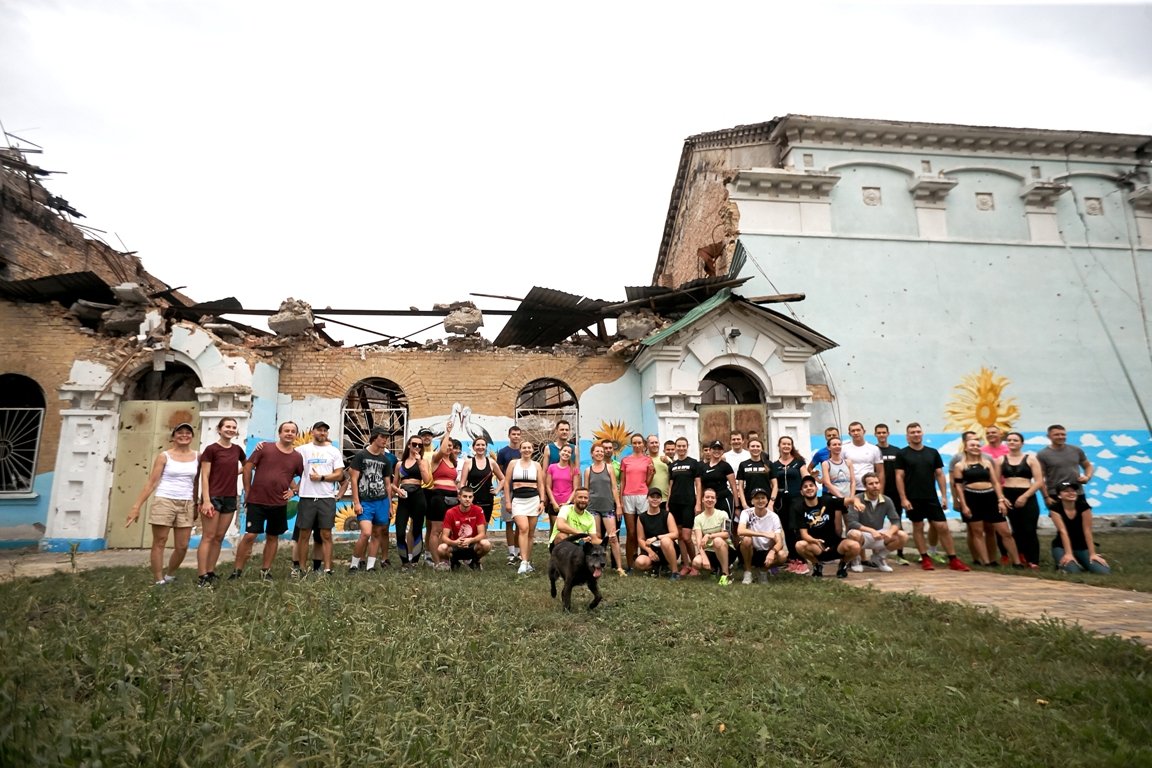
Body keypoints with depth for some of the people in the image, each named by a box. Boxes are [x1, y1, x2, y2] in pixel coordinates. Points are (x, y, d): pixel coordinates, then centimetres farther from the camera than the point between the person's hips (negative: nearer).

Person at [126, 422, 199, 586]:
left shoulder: (197, 457, 6)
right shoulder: (164, 456, -2)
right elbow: (151, 482, -3)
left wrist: (196, 505, 11)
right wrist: (137, 506, -7)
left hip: (186, 505, 3)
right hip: (164, 502, -3)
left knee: (182, 547, 4)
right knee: (159, 543, 2)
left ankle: (169, 576, 27)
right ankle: (159, 581, 11)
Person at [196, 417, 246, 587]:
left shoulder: (237, 449, 9)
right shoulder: (211, 449, -6)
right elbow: (204, 477, -9)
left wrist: (235, 472, 6)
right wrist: (206, 500, -16)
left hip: (230, 498, 6)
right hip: (213, 498, -5)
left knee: (219, 538, 9)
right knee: (208, 537, -4)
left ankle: (211, 573, 15)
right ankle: (202, 576, -1)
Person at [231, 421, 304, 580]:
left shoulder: (297, 457, 2)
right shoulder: (264, 448, -5)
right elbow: (248, 467, -2)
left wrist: (294, 490, 0)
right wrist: (248, 492, 0)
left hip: (279, 504, 3)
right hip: (256, 501, -3)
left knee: (273, 537, 11)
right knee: (250, 535, -4)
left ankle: (266, 570, 24)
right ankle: (237, 571, 10)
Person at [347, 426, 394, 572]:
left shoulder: (385, 460, 12)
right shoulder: (360, 455, -2)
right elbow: (354, 479, -5)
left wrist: (390, 505, 12)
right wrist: (356, 502, -11)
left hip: (382, 501, 5)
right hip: (365, 502, -5)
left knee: (377, 534, 5)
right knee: (366, 533, -16)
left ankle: (370, 566, 14)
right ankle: (354, 564, 2)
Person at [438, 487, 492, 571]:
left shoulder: (478, 511, -10)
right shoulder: (450, 513, -11)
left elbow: (482, 534, -15)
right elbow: (444, 537, -15)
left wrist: (470, 540, -34)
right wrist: (454, 542, -36)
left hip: (473, 546, 0)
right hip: (455, 547, 0)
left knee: (486, 544, -32)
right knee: (442, 548, -32)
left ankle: (475, 561, 2)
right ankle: (454, 561, 4)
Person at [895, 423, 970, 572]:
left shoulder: (932, 452, 8)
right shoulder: (903, 454, -1)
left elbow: (939, 475, 10)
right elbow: (899, 477, -4)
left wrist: (944, 495, 3)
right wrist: (903, 498, -10)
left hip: (932, 498, 3)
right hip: (913, 499, -2)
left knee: (943, 527, 1)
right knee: (918, 527, 5)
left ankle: (953, 560, 9)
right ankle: (925, 559, 14)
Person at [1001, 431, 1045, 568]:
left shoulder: (1030, 459, 3)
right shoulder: (1001, 460, 9)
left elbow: (1039, 481, -3)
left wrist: (1025, 496, -12)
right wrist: (1001, 498, -7)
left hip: (1027, 497, -2)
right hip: (1008, 497, 2)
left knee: (1029, 530, -7)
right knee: (1017, 529, 8)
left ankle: (1034, 561, -1)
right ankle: (1021, 558, 17)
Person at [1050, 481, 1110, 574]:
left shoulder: (1083, 507, -10)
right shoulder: (1055, 509, -14)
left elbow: (1087, 531, -12)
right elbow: (1063, 531, -19)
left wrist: (1092, 553, -14)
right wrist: (1068, 553, -26)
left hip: (1082, 547, 3)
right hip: (1062, 547, -3)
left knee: (1103, 571, -16)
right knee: (1073, 571, -27)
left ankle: (1080, 562, 13)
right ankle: (1062, 564, 7)